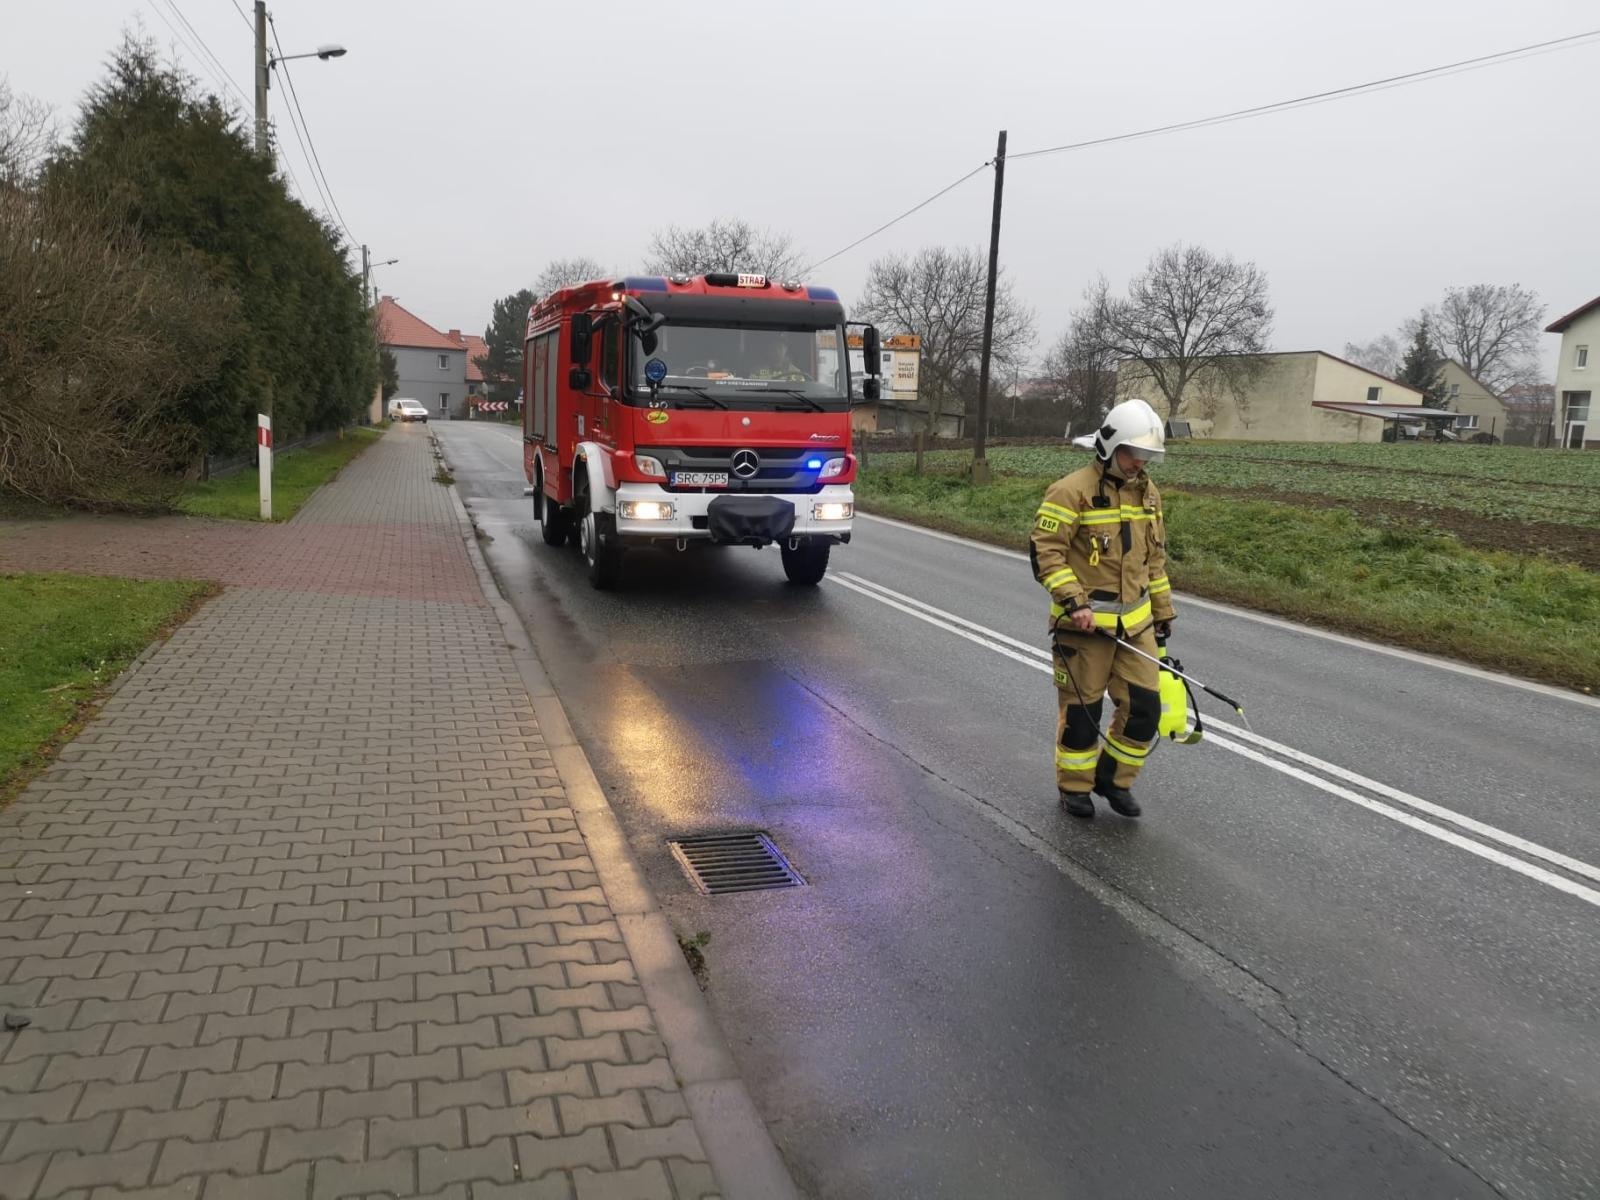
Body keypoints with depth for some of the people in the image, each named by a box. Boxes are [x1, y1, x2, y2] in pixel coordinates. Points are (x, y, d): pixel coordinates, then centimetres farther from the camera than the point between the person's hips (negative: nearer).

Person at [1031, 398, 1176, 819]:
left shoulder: (1147, 493, 11)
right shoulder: (1071, 491, -13)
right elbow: (1046, 552, -15)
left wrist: (1163, 611, 20)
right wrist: (1073, 601, -23)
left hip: (1134, 622, 6)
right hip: (1084, 622, -6)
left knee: (1144, 707, 5)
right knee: (1081, 709, 5)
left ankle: (1113, 776, 26)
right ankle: (1074, 786, 25)